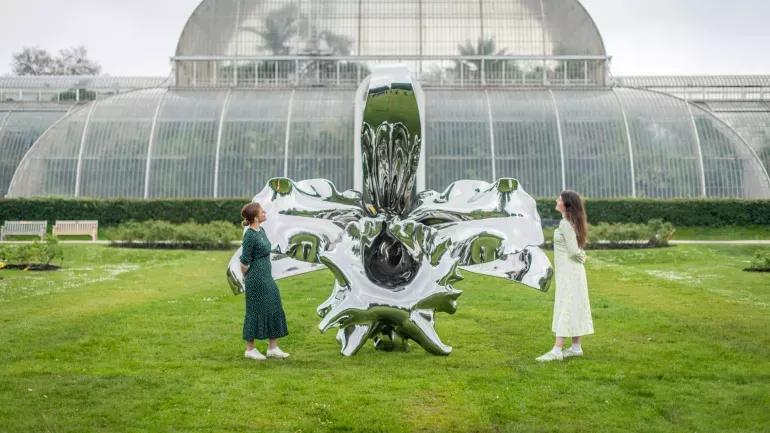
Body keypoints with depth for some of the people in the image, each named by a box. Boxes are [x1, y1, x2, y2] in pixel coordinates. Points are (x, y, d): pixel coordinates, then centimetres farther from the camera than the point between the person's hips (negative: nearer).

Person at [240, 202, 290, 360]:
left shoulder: (261, 231, 9)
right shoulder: (249, 236, -18)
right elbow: (244, 263, -14)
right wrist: (248, 278, 2)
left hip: (267, 277, 9)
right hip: (256, 279, -9)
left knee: (274, 309, 10)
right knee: (255, 311, 2)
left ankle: (273, 348, 18)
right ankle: (250, 349, 15)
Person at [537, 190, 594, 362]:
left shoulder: (565, 224, -18)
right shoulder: (571, 222, 12)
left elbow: (574, 251, -18)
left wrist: (582, 258, -1)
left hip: (568, 270, -10)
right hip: (573, 270, 10)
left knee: (564, 308, -10)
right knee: (575, 308, 11)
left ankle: (557, 350, -10)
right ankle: (576, 347, 17)